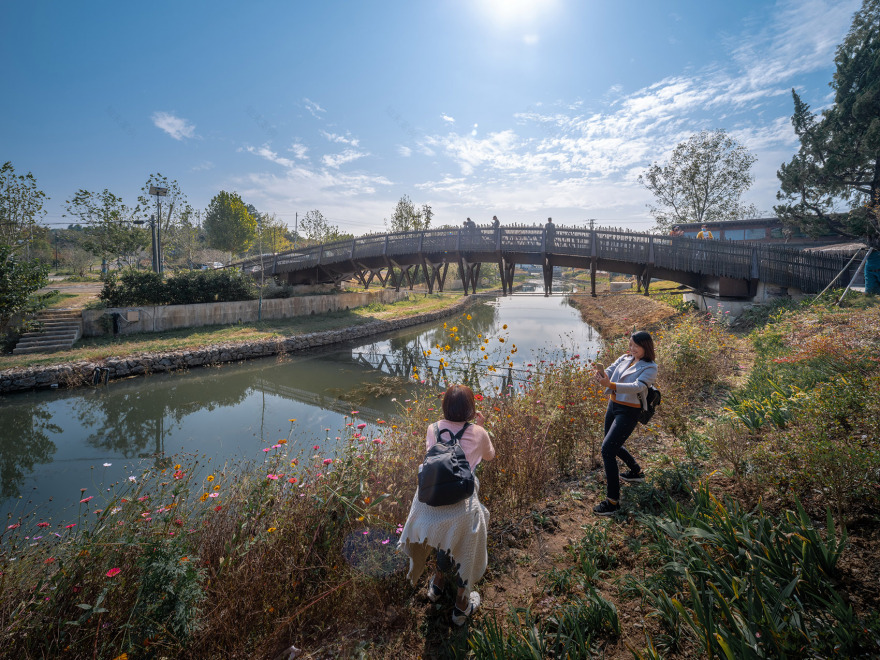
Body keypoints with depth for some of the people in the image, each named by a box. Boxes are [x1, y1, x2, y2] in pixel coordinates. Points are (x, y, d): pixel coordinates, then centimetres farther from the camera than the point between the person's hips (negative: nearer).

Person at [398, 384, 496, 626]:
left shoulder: (434, 429, -1)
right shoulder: (478, 433, -6)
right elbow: (489, 455, 15)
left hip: (430, 500, 3)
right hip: (461, 505, -3)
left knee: (446, 539, 35)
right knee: (466, 550, 24)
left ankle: (437, 585, 57)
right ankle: (462, 606, 43)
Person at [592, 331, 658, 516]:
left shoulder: (650, 368, -11)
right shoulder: (624, 358, 8)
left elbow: (637, 386, -27)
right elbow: (608, 371, -3)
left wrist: (611, 385, -42)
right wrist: (600, 376, -28)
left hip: (629, 412, -8)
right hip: (613, 405, 8)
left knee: (607, 448, -18)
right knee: (614, 445, 24)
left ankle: (613, 501, -13)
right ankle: (636, 471, 52)